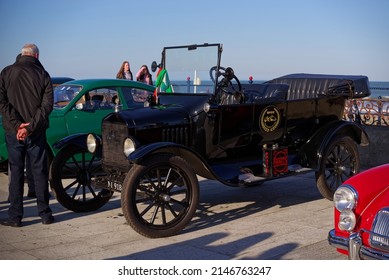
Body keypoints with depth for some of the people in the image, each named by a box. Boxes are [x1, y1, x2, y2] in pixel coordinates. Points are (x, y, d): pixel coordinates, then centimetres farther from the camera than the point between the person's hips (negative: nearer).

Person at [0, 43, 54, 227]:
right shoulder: (43, 74, 0)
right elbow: (47, 104, -9)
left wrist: (17, 125, -12)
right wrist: (30, 126, -12)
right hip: (37, 132, 0)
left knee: (16, 172, 7)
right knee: (40, 172, 9)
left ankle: (15, 217, 8)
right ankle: (45, 214, 14)